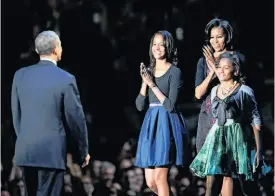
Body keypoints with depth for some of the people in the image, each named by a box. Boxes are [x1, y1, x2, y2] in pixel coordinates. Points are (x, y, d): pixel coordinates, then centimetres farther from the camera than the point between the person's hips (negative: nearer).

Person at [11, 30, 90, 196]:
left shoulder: (20, 75, 3)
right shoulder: (66, 79, -9)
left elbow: (16, 114, 10)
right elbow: (76, 119, -5)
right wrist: (84, 151, 8)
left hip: (25, 151, 5)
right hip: (52, 151, -5)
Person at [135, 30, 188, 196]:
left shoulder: (175, 72, -6)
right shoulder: (149, 71, 13)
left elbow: (170, 105, -13)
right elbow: (140, 106, 7)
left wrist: (152, 84, -14)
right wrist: (145, 82, -5)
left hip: (167, 124, -6)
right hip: (151, 124, 6)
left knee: (159, 177, -11)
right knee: (150, 181, 5)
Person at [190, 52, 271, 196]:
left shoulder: (245, 91, -4)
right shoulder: (214, 90, 12)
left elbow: (255, 121, -5)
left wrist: (259, 149, -11)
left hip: (238, 138, -4)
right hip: (217, 138, 4)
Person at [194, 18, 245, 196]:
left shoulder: (238, 58, 3)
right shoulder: (204, 61, 12)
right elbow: (198, 93, 3)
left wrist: (216, 67, -13)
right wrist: (212, 72, -11)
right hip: (209, 115, 3)